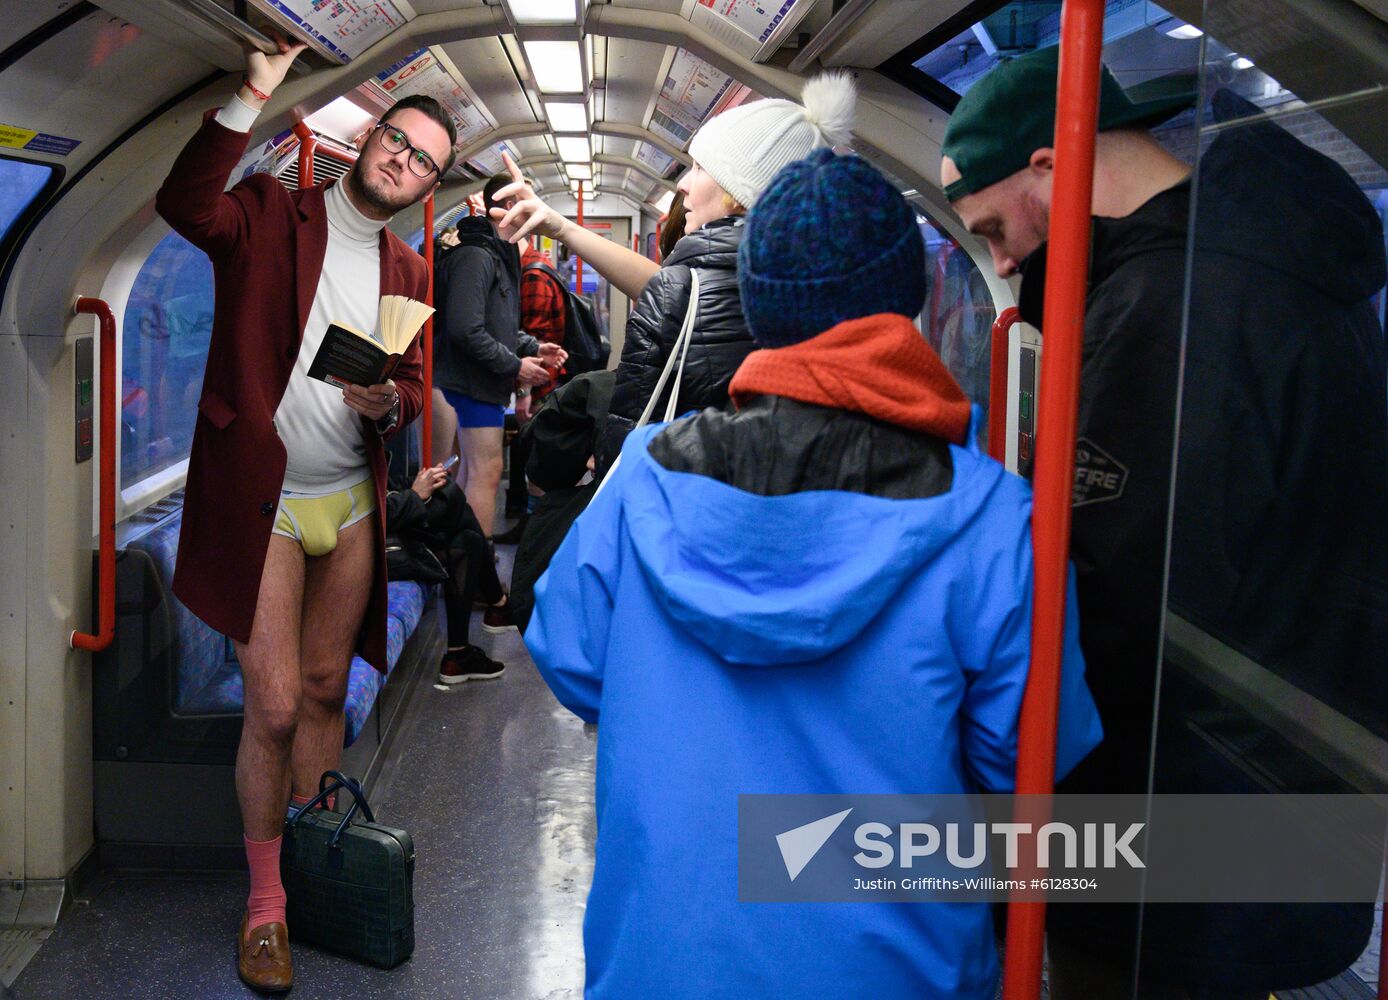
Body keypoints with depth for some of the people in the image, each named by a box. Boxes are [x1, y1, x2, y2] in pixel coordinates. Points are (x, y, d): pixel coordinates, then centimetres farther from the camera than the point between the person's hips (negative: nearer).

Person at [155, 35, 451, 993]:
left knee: (325, 691, 12)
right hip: (261, 500, -4)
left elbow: (414, 386, 16)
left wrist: (388, 402, -8)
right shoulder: (270, 212, -2)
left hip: (351, 505, 5)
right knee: (276, 707, -4)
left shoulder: (408, 271, 13)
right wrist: (254, 96, -26)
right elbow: (186, 204, -23)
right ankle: (265, 900, 14)